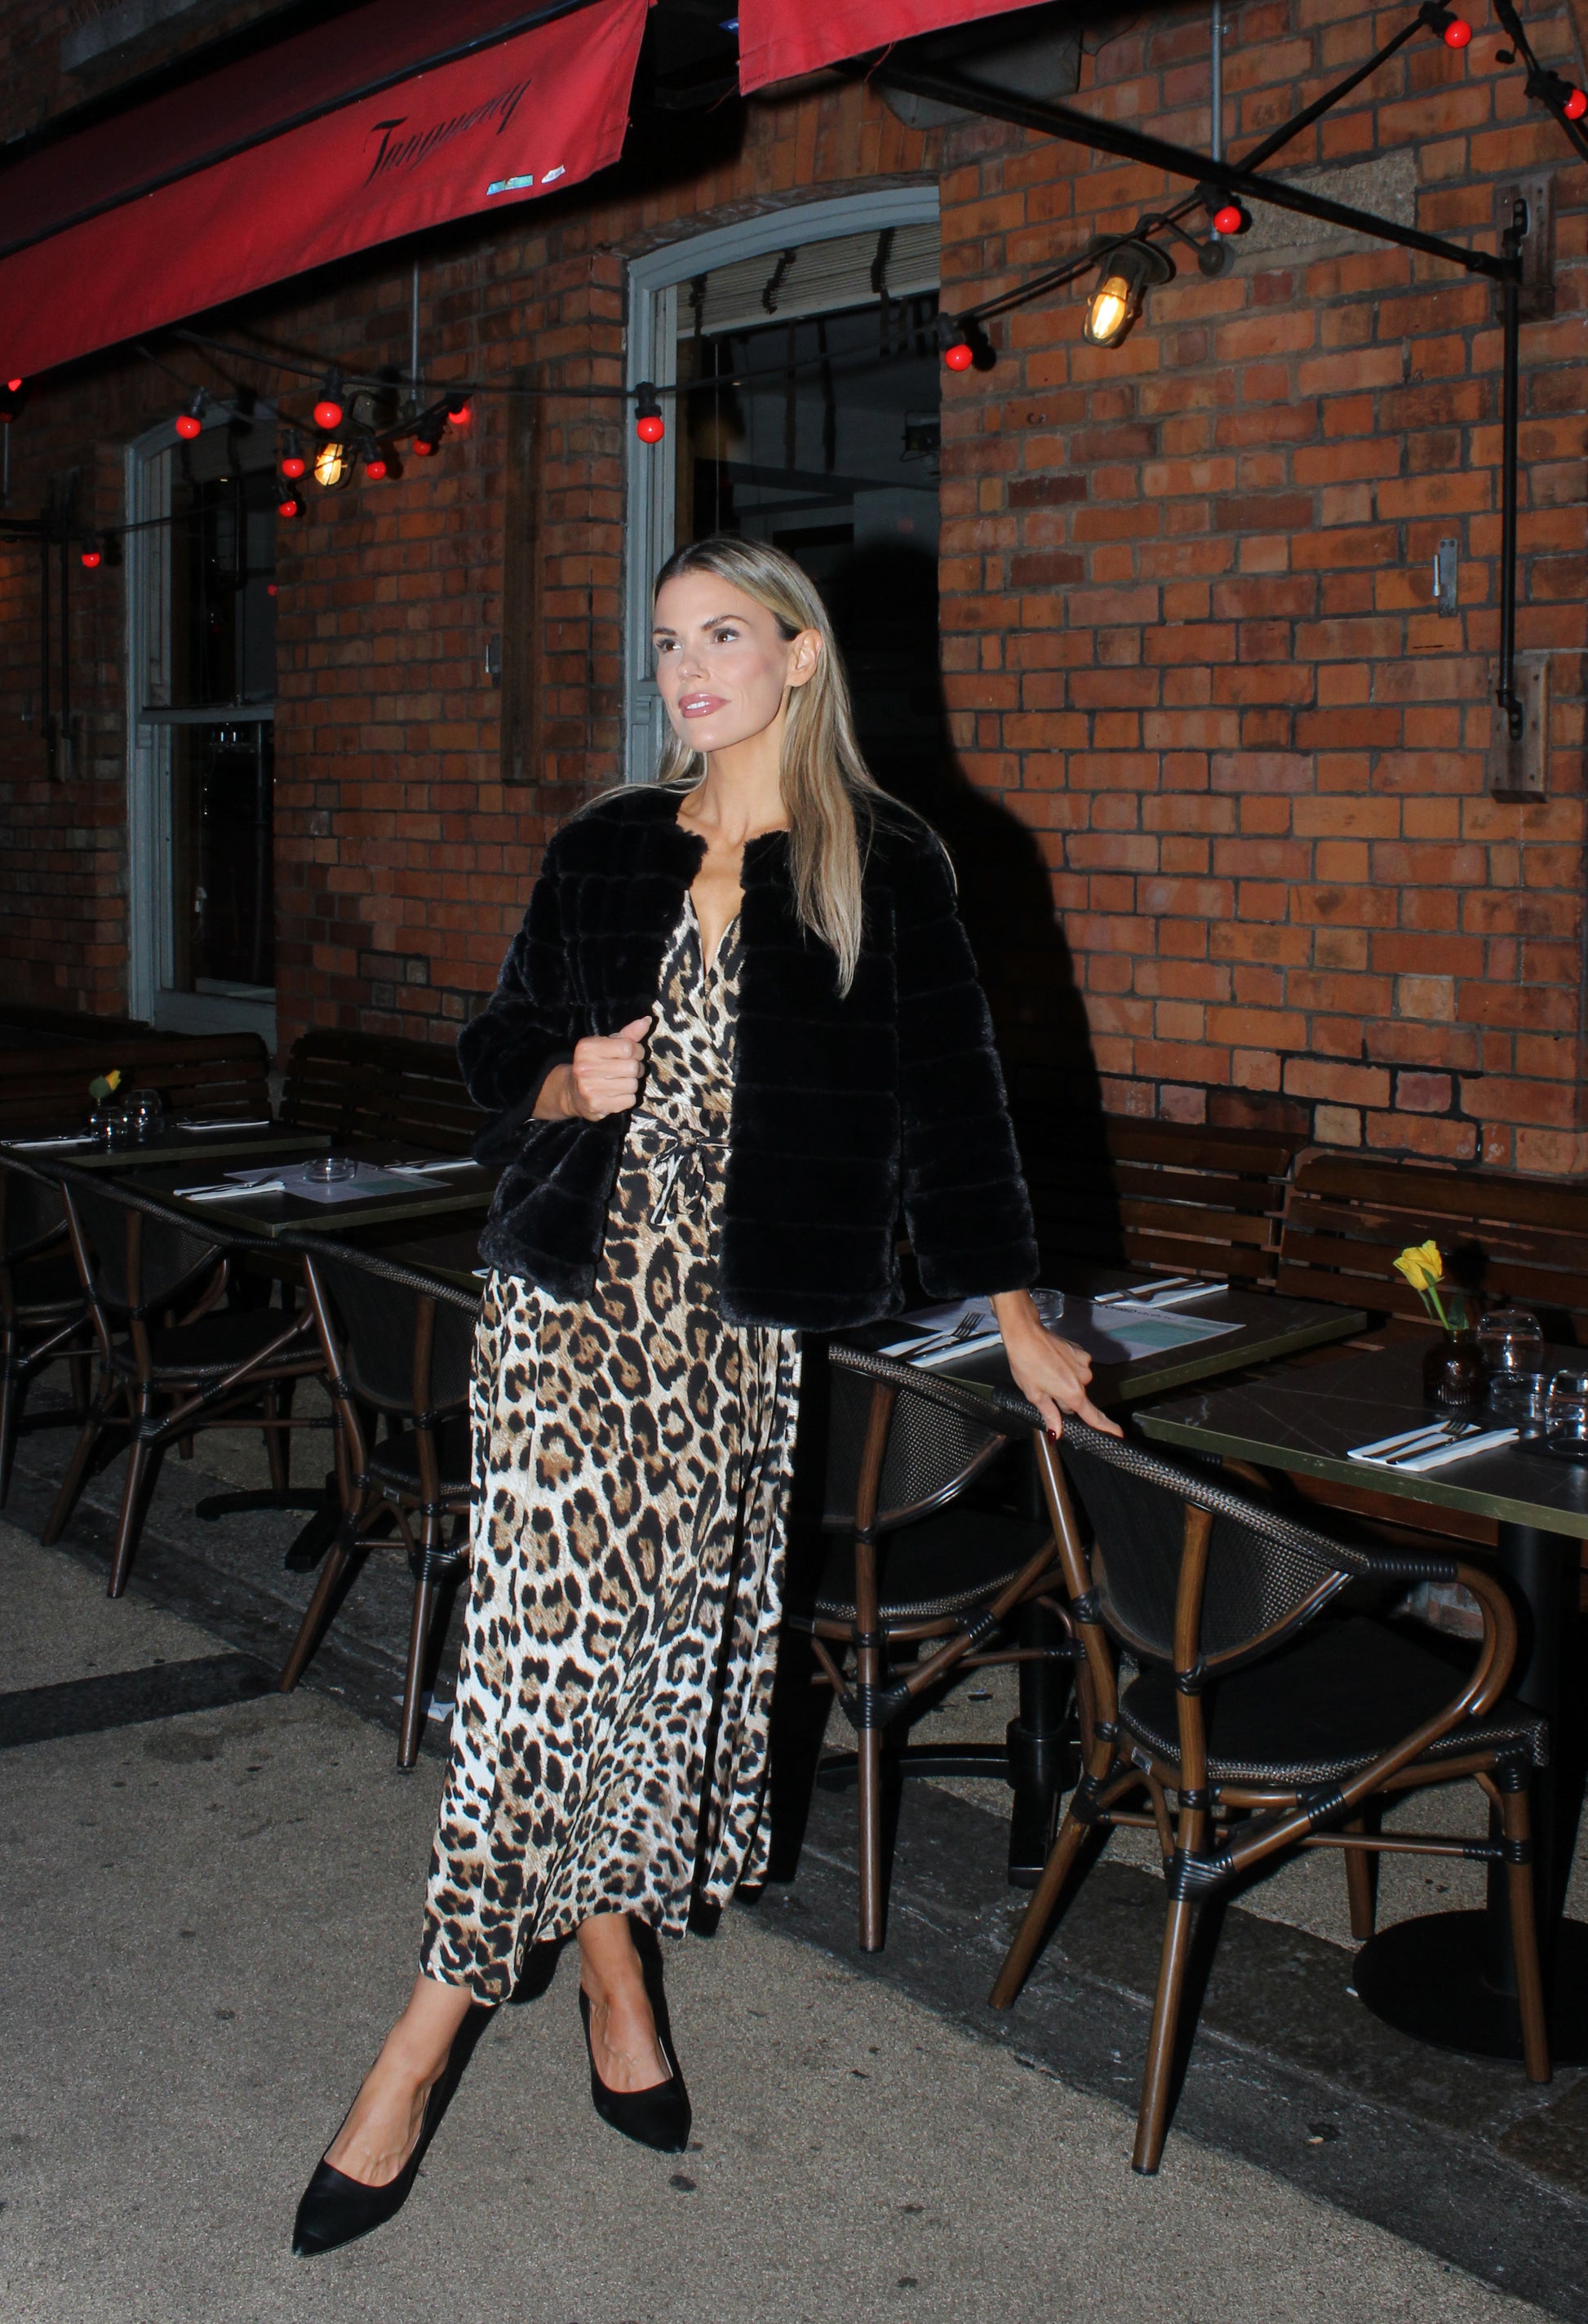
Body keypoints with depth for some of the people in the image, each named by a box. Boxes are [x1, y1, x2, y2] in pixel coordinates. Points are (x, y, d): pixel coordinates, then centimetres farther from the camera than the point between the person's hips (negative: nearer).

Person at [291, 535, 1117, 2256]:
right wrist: (568, 1084, -7)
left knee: (683, 1617, 1)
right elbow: (500, 1049, 17)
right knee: (551, 1613, -9)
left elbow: (946, 1086, 3)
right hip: (573, 1285, 1)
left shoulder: (885, 866, 2)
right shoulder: (602, 853, 10)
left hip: (741, 1307, -1)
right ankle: (611, 1958, 7)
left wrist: (1017, 1322, 2)